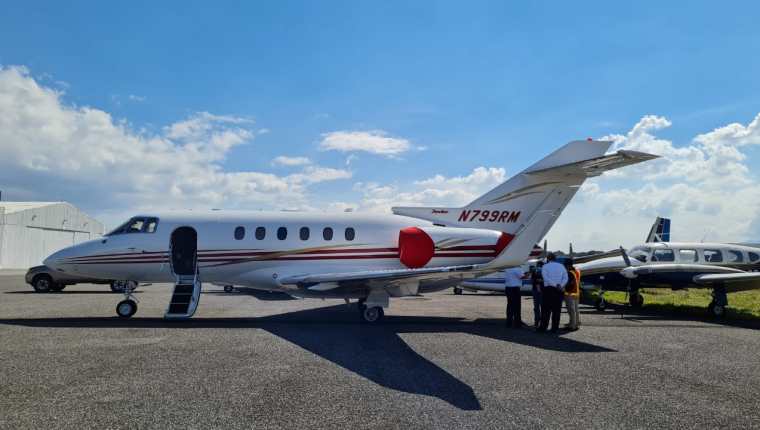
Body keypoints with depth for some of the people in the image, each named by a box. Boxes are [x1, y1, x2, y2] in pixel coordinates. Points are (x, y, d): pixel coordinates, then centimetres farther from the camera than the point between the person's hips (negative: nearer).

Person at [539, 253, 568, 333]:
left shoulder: (545, 266, 3)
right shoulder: (561, 266, 12)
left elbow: (546, 278, -12)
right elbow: (565, 278, 0)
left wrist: (556, 285, -15)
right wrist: (560, 286, -11)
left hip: (548, 288, -3)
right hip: (559, 290, 3)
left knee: (546, 309, 1)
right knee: (556, 310, 5)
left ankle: (543, 327, 0)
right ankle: (555, 328, 6)